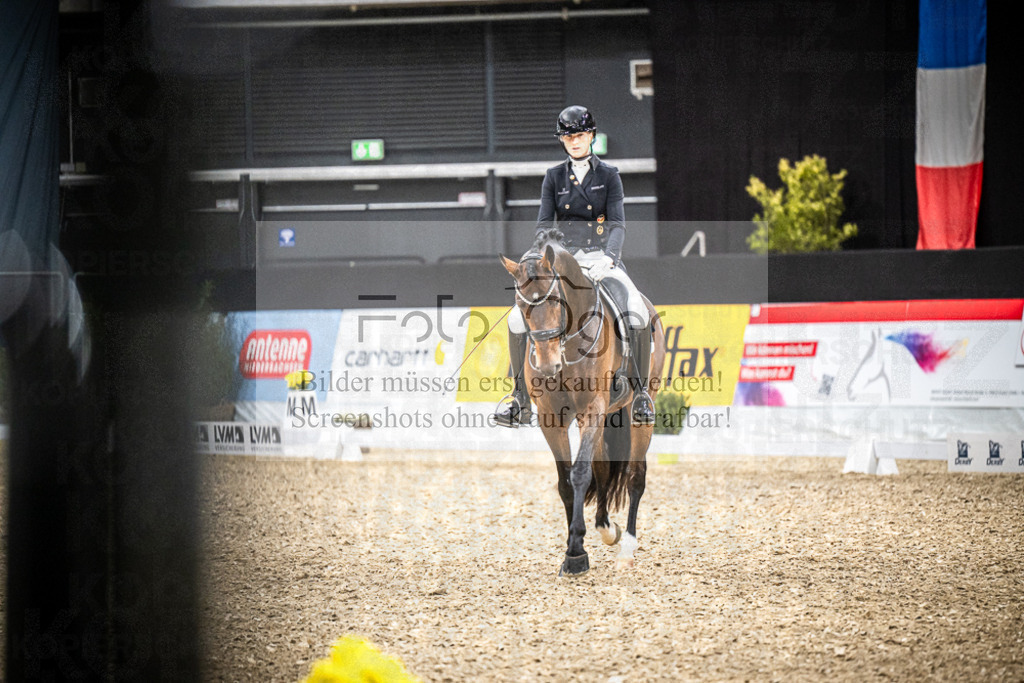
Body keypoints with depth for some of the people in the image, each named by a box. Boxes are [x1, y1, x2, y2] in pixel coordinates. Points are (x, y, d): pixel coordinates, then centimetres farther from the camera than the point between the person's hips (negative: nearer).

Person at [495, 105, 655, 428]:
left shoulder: (608, 176, 5)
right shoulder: (554, 177, 10)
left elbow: (617, 224, -5)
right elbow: (543, 225, 3)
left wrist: (609, 257, -25)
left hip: (601, 259, -2)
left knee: (637, 314, -28)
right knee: (518, 318, -19)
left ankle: (640, 391, -12)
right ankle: (520, 394, -4)